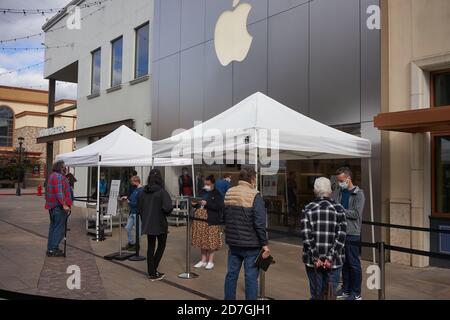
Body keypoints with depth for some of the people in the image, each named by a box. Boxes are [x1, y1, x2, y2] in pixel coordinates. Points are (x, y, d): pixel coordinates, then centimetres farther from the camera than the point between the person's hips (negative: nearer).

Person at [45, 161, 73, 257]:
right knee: (59, 228, -5)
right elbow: (59, 192, -25)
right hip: (59, 206, -11)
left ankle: (50, 249, 22)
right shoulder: (59, 176, -16)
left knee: (53, 227, 16)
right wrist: (64, 205, -28)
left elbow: (48, 191, 26)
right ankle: (53, 249, -3)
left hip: (51, 206, 11)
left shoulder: (51, 176, 17)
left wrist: (48, 201, 34)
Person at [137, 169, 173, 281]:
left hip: (147, 224, 5)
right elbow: (167, 208, -27)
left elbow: (139, 209, 6)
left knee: (150, 247, 13)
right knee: (161, 245, 12)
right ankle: (154, 271, 6)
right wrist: (167, 212, -4)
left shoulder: (143, 192, 0)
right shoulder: (162, 192, -16)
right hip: (160, 224, -5)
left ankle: (151, 273, 18)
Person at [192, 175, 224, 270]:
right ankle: (203, 260, 22)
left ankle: (210, 261, 12)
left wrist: (207, 204, -22)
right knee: (202, 240, 11)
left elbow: (219, 207, -17)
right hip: (201, 219, 7)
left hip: (212, 221, -7)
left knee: (211, 241, 0)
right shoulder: (203, 192, 15)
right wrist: (195, 204, 5)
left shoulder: (217, 194, -6)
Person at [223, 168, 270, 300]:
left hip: (233, 242, 6)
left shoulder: (228, 193, 4)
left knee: (231, 274, 15)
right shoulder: (254, 196, -15)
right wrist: (264, 243, -11)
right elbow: (259, 223, -18)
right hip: (251, 244, -5)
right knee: (251, 277, 3)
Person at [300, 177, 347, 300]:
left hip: (313, 261, 1)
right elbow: (341, 237, -9)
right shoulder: (338, 209, -2)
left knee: (316, 295, 10)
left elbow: (306, 235, -8)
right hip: (333, 261, 0)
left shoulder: (308, 209, -1)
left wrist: (315, 257, -7)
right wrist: (330, 257, -9)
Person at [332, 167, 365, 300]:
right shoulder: (337, 192, 9)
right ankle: (346, 289, 27)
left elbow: (356, 213, -16)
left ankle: (356, 293, 13)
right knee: (344, 262, 14)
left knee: (354, 263, 2)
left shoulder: (359, 194, -8)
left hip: (352, 233, -6)